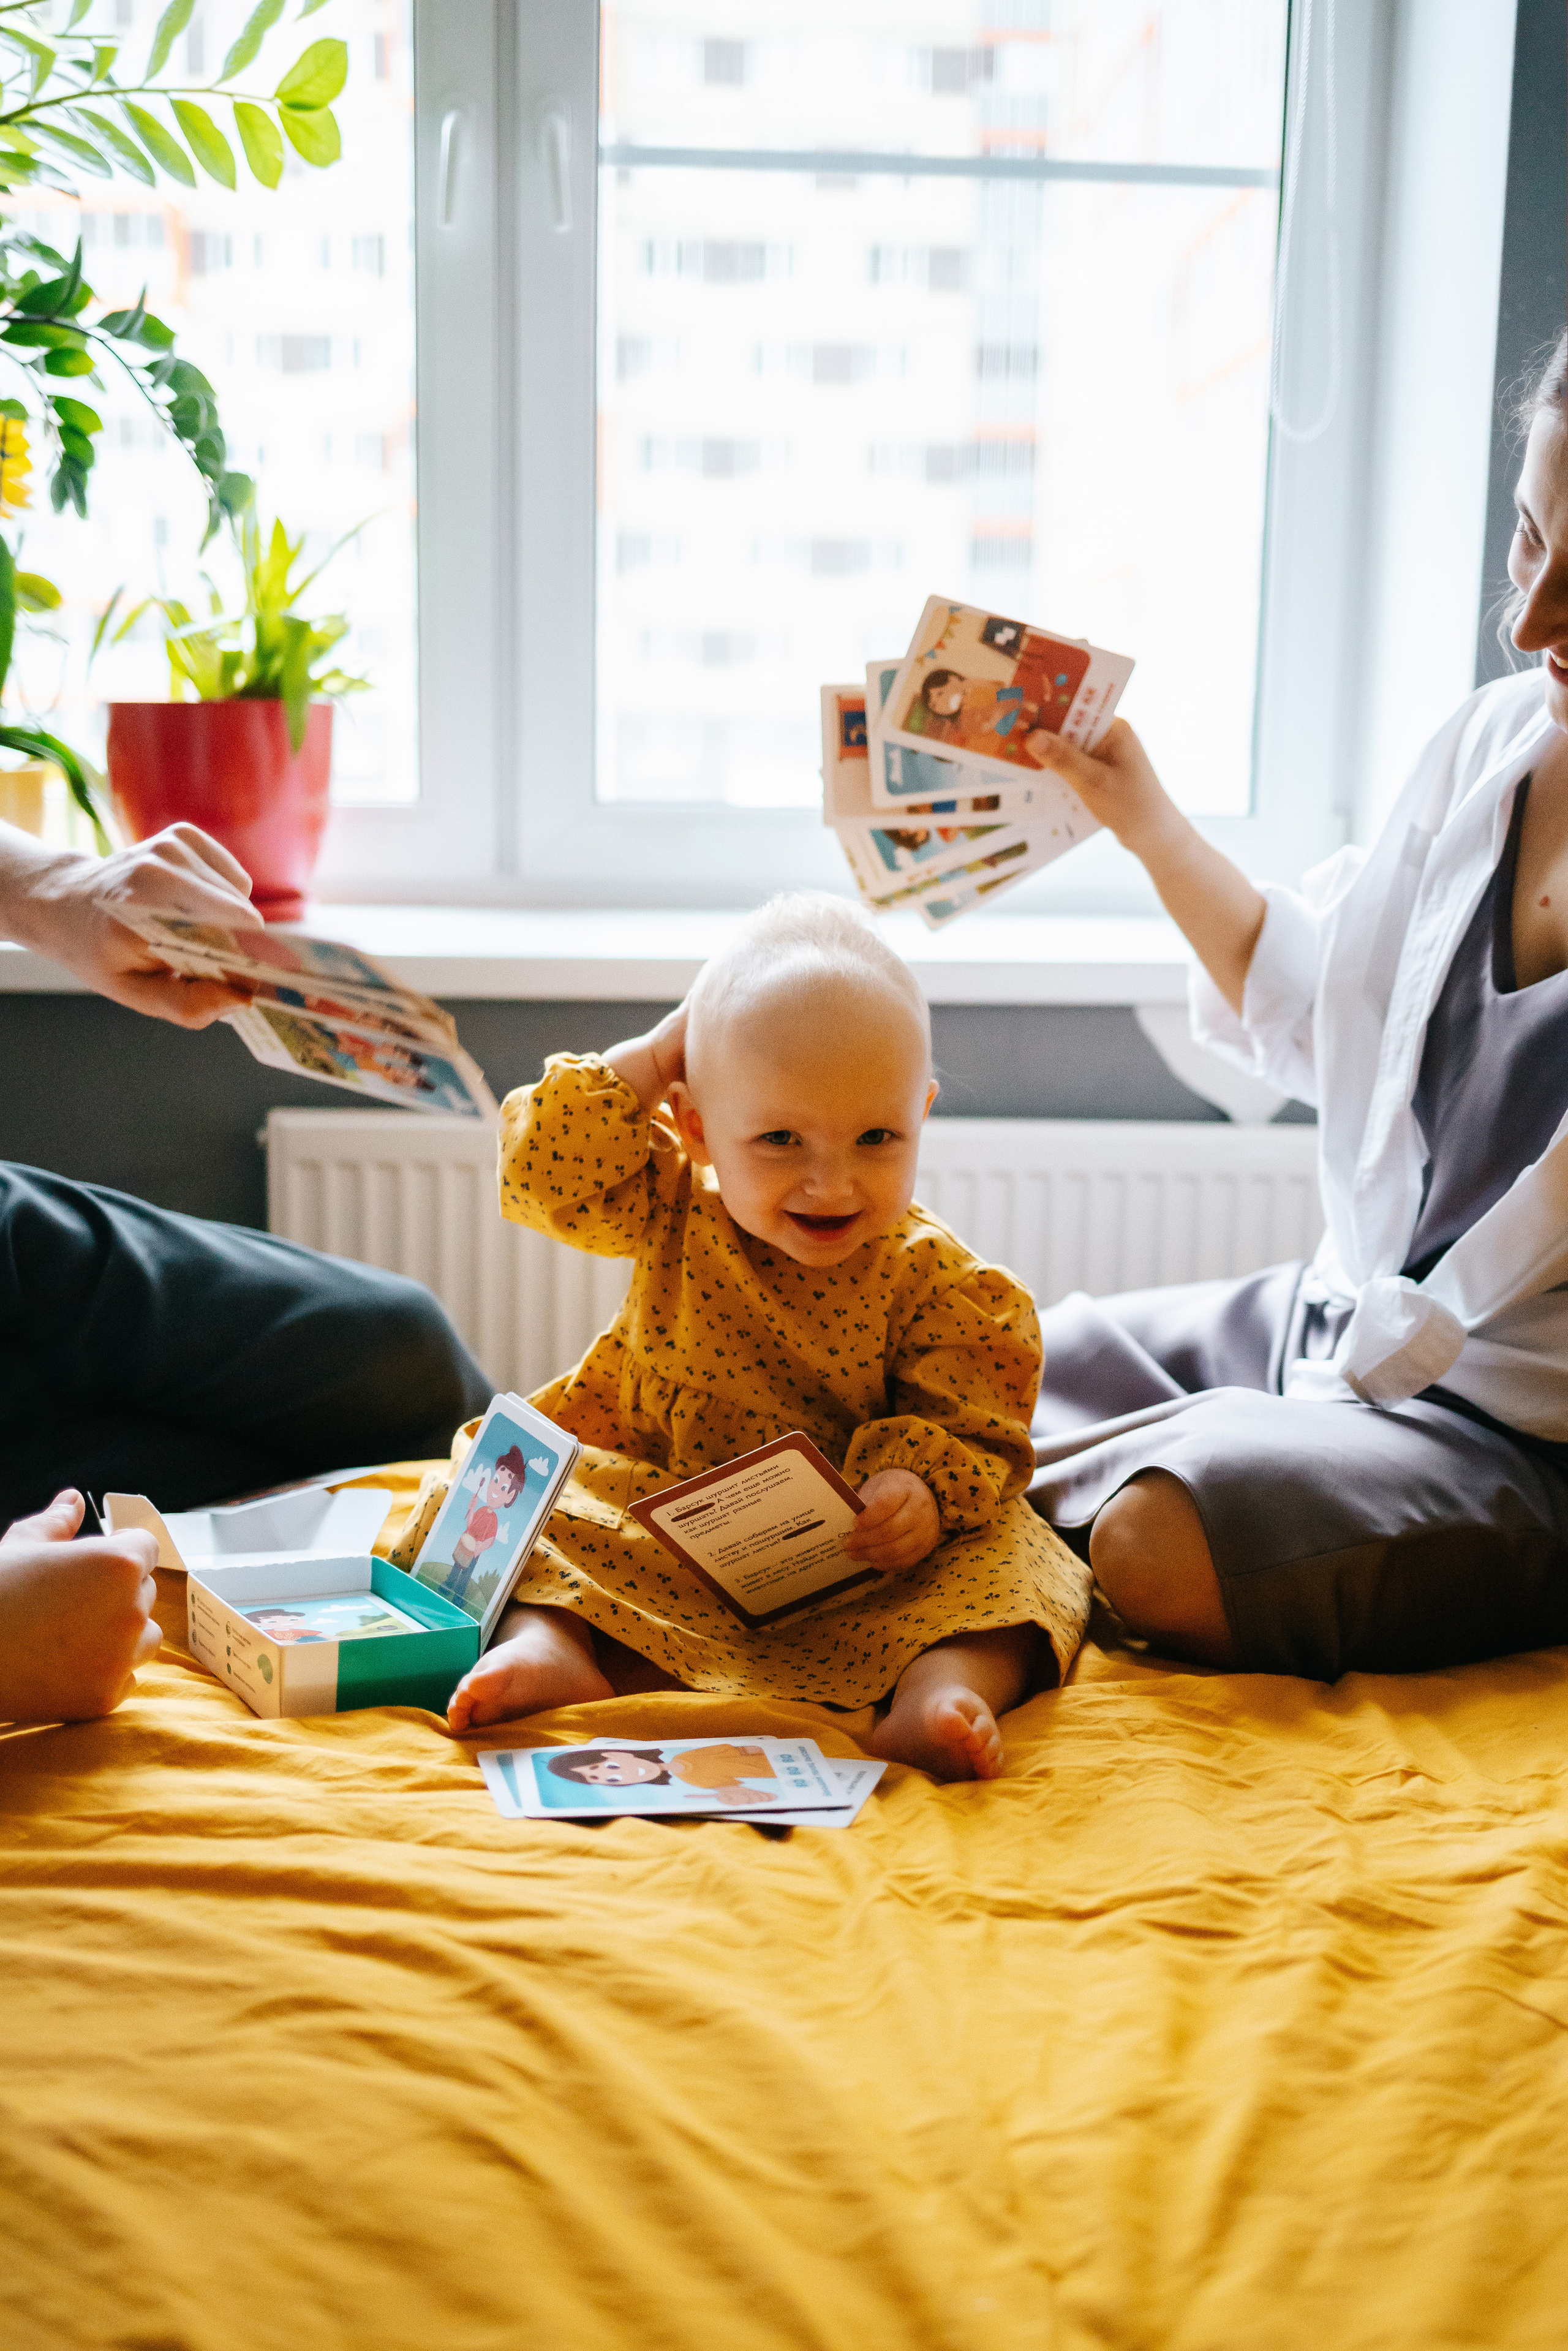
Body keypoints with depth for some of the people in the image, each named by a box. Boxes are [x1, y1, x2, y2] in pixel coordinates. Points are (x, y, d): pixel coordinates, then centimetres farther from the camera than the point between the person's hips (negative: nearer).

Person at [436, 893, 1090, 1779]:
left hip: (859, 1552, -2)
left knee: (1003, 1557, -24)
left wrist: (925, 1491, -34)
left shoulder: (932, 1276, -12)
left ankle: (947, 1685, -42)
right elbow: (546, 1175, -9)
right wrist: (644, 1062, -11)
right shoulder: (672, 1214, -4)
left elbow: (974, 1430, -12)